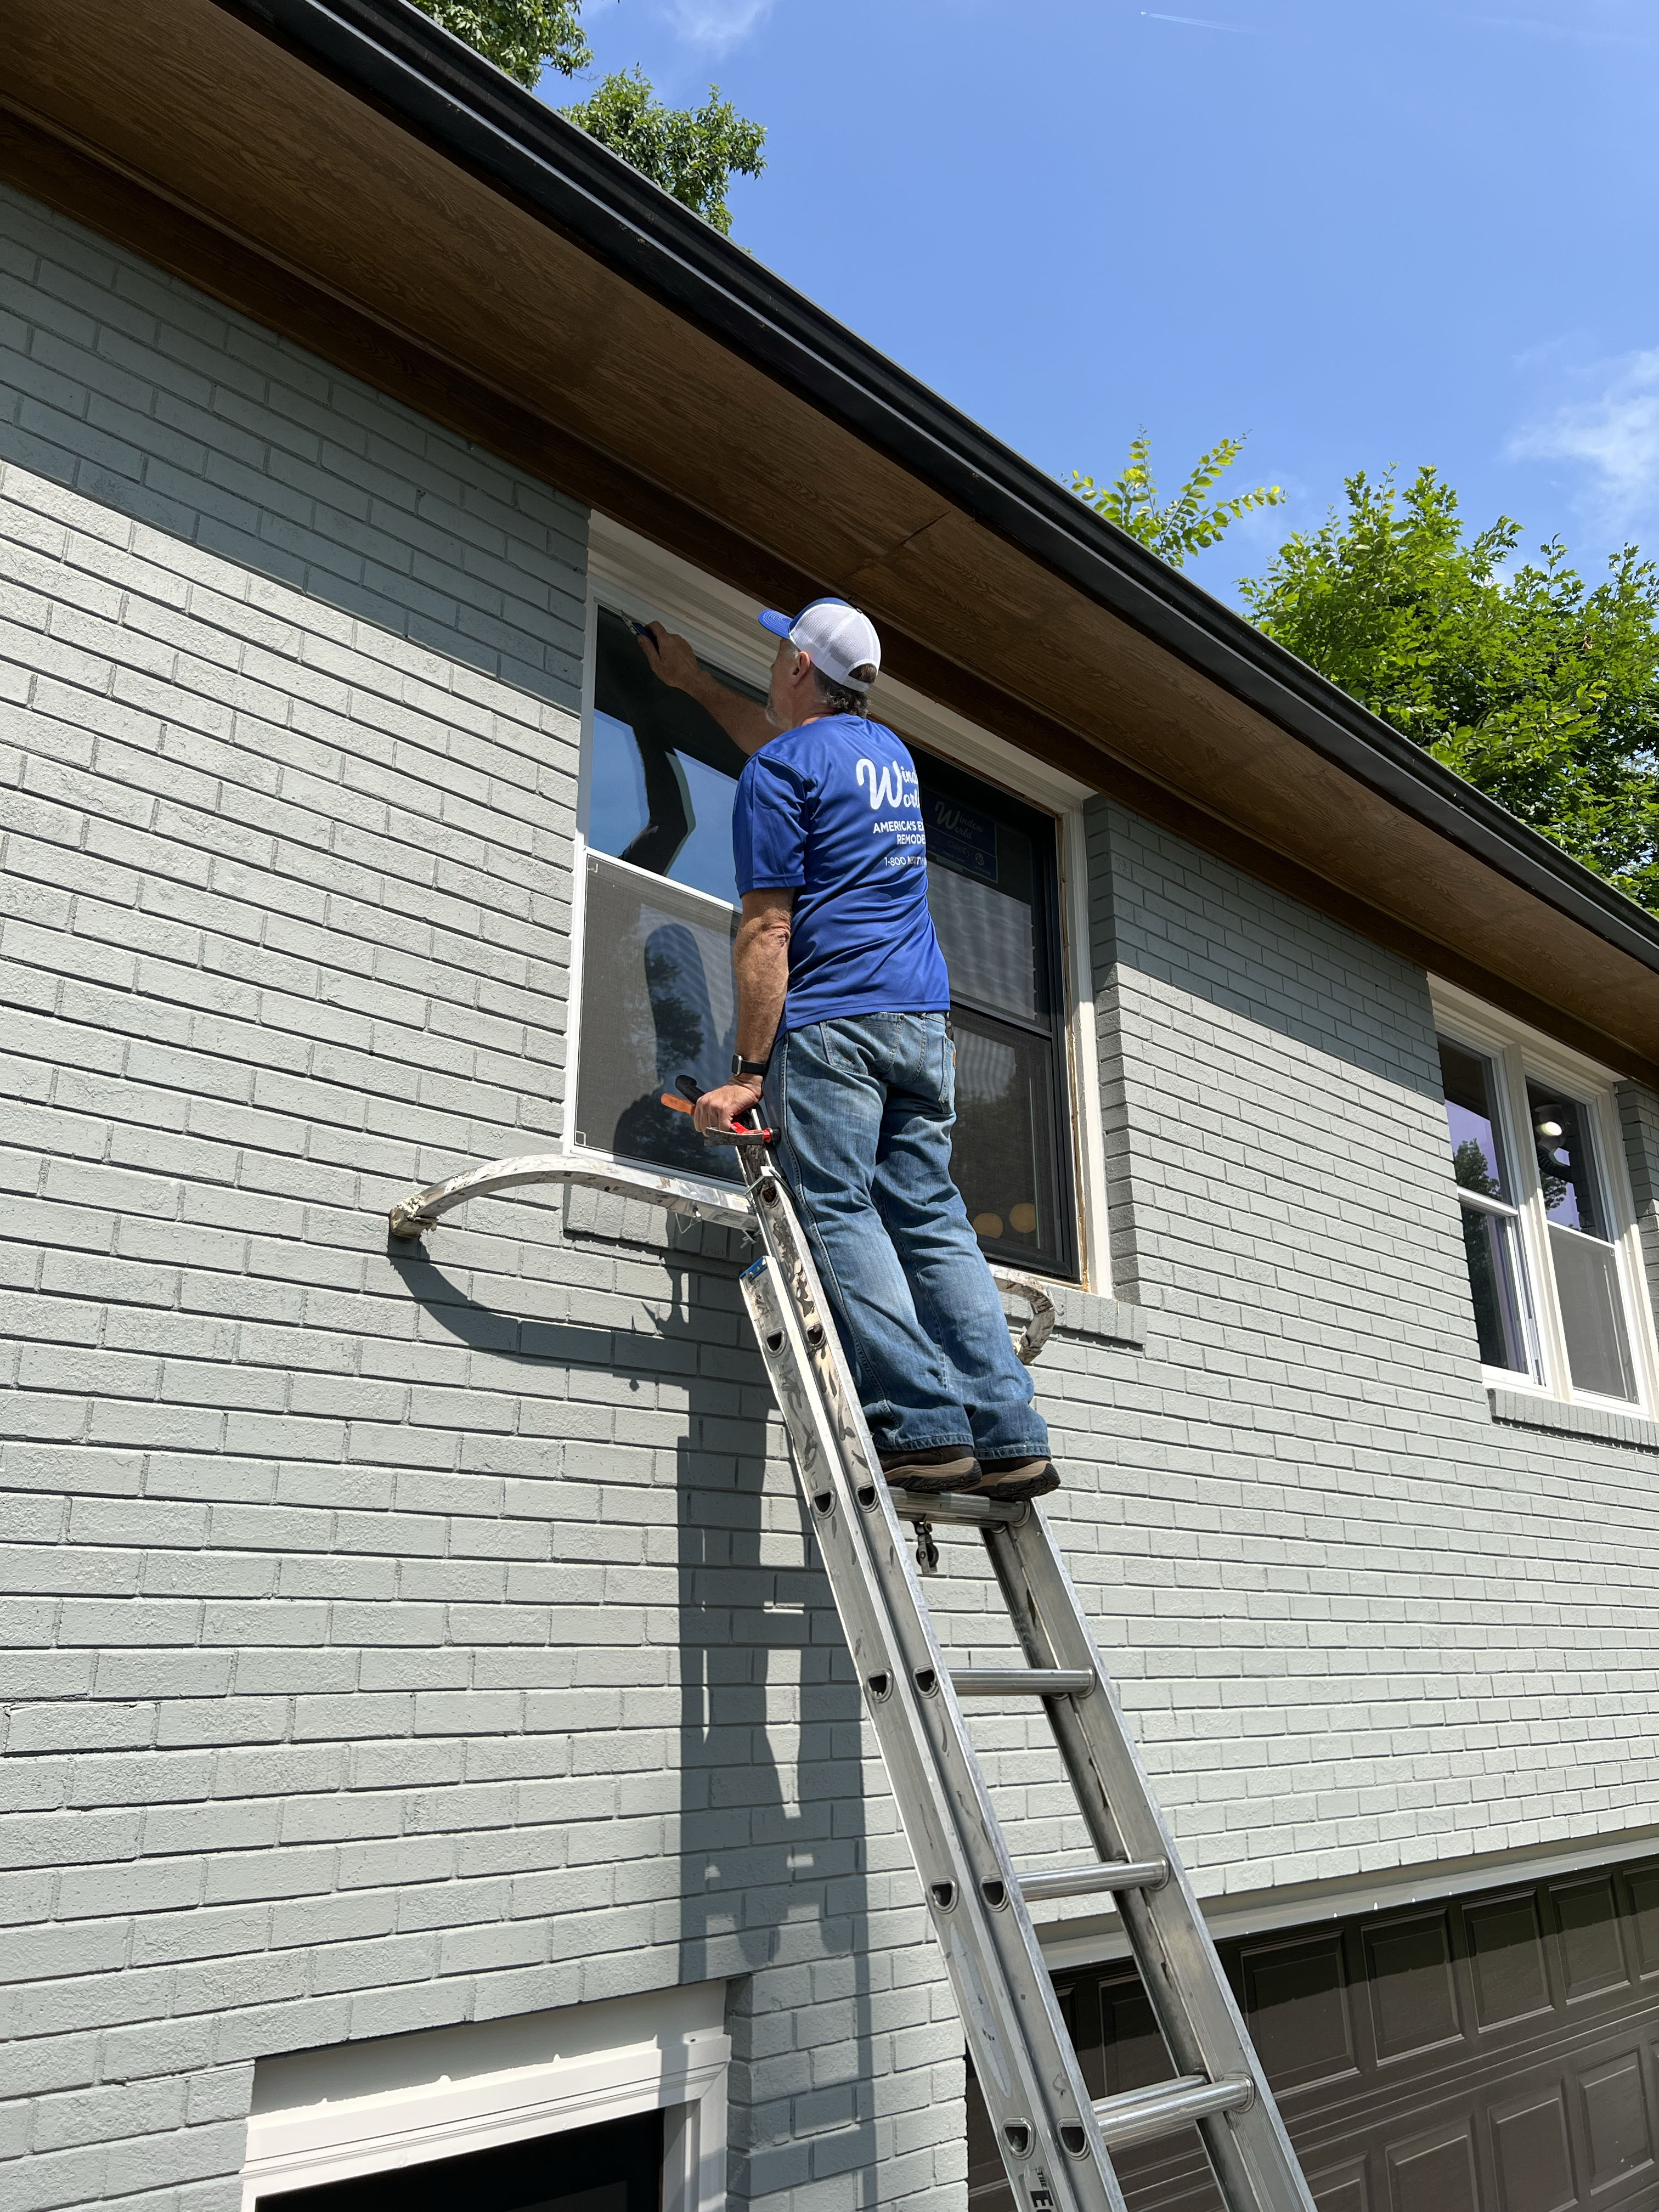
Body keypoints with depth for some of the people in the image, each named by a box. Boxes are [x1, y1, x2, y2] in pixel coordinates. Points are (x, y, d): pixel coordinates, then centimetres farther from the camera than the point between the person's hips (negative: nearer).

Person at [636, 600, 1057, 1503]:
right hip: (923, 1021, 7)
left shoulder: (778, 770, -1)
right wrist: (692, 682, 56)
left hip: (830, 1021, -7)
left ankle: (922, 1426, -17)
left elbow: (767, 932, -10)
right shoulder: (889, 751, 24)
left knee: (839, 1215, -8)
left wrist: (748, 1071, -10)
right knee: (935, 1225, 4)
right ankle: (1010, 1436, -1)